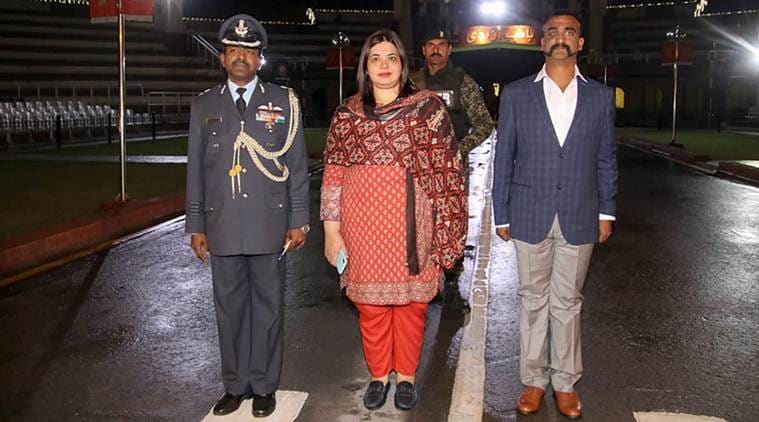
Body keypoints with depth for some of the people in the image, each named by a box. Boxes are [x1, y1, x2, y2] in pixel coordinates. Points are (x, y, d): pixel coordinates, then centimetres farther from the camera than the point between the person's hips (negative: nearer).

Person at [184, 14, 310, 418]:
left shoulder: (283, 101, 2)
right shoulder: (204, 105, 7)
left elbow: (297, 166, 2)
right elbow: (195, 169, 8)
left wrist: (298, 220, -2)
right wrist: (195, 225, 5)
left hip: (269, 225, -1)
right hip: (222, 226, 2)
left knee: (267, 306, 8)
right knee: (229, 307, 10)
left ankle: (264, 385, 23)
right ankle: (235, 384, 25)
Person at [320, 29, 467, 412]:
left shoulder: (428, 106, 0)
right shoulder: (347, 114, 4)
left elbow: (447, 168, -1)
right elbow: (333, 175, 4)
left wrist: (445, 225, -6)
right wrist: (331, 230, 1)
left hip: (411, 222, -1)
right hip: (363, 223, 1)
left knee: (409, 299, 9)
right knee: (370, 302, 9)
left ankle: (406, 375, 27)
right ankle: (378, 375, 29)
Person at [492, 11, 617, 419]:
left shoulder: (601, 96, 4)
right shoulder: (516, 94, 1)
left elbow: (606, 158, 9)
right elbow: (503, 157, 3)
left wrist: (606, 211, 6)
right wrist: (501, 214, 2)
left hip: (579, 218, 1)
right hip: (531, 216, 0)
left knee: (567, 302, 10)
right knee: (533, 300, 9)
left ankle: (565, 382, 22)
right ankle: (534, 379, 22)